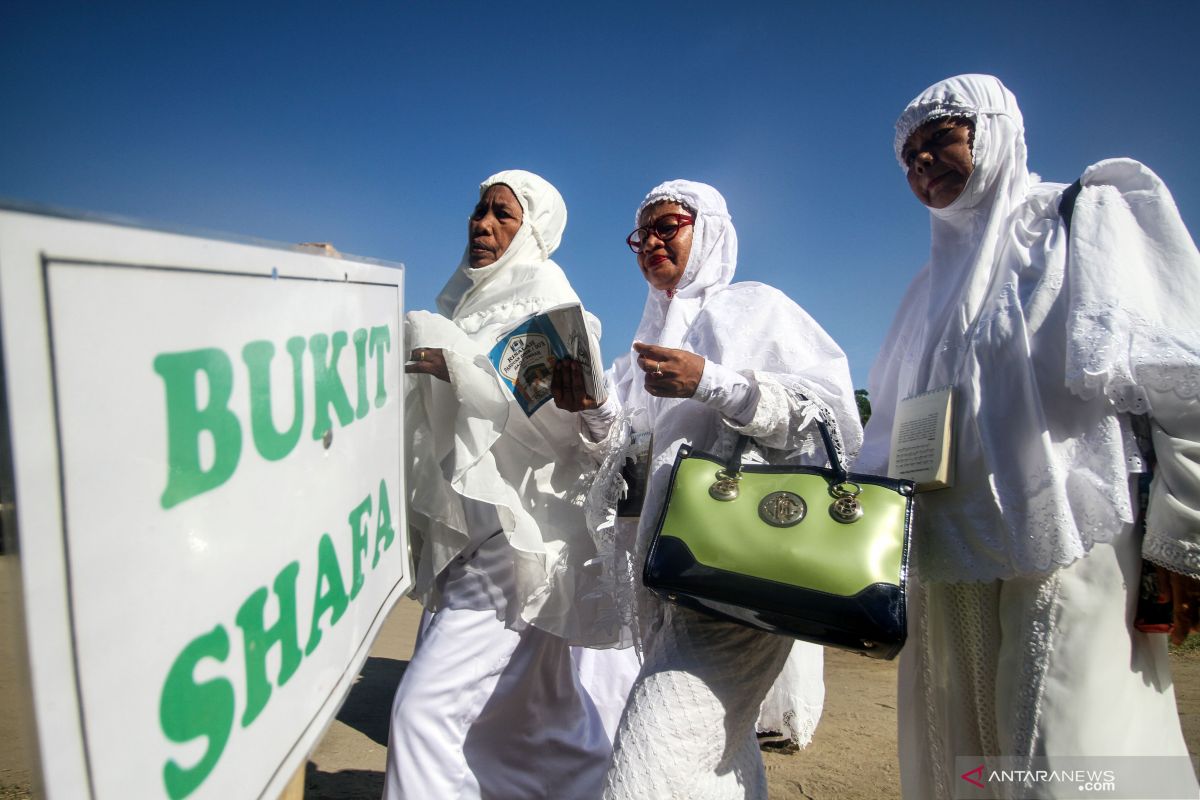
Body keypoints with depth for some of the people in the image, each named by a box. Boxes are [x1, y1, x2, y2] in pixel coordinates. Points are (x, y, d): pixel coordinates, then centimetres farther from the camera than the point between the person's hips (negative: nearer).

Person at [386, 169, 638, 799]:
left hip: (519, 540, -8)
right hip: (470, 538, 8)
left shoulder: (548, 302, -7)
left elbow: (562, 423, -21)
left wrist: (459, 366, -20)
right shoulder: (467, 299, 15)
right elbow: (435, 413, 25)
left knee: (426, 709, -10)